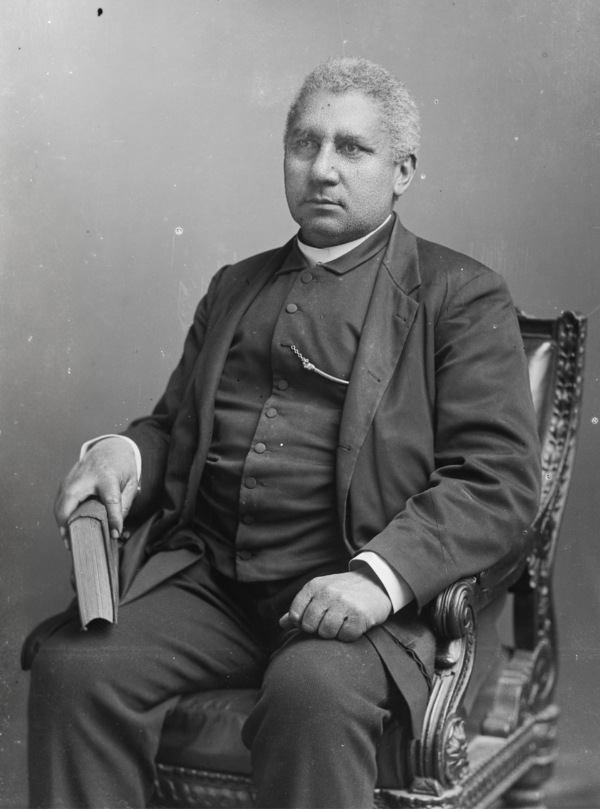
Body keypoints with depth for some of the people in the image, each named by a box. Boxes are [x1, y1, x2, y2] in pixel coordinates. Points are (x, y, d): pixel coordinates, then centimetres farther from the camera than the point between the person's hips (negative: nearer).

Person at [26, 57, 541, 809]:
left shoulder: (461, 297, 6)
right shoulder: (234, 288, 23)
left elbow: (499, 479, -4)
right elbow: (172, 426, 28)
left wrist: (380, 575, -20)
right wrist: (121, 450, 3)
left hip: (353, 593, -4)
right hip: (206, 578, 4)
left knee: (312, 693, -35)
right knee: (71, 664, -22)